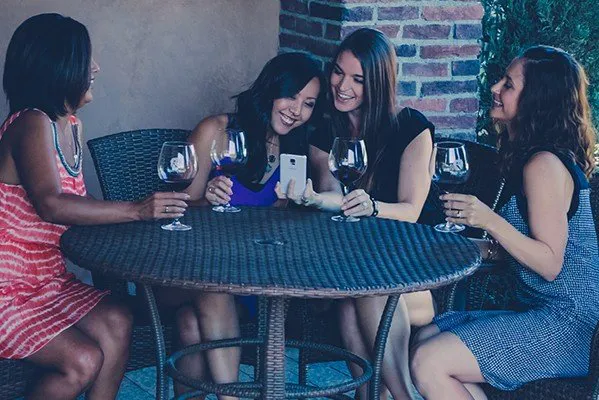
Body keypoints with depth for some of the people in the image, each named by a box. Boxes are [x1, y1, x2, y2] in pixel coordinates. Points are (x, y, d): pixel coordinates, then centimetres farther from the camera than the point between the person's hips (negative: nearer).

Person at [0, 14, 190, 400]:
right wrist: (136, 210, -37)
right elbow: (51, 205, -33)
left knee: (117, 323, -13)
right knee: (82, 360, -21)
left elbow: (76, 205, 8)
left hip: (48, 278, 9)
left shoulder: (72, 125, 11)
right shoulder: (31, 125, -19)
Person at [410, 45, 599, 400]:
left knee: (429, 363, -19)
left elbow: (550, 264, -19)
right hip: (536, 311, 10)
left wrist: (491, 221, -25)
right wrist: (486, 247, 10)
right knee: (424, 338, 5)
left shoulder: (546, 165, -16)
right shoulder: (530, 157, 14)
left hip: (563, 326, -10)